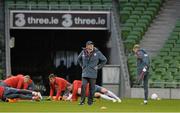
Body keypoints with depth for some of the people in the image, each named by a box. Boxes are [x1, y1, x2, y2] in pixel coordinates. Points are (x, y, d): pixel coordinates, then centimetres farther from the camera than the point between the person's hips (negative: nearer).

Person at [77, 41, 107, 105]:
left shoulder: (97, 52, -5)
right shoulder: (83, 52, 1)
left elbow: (104, 60, 6)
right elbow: (79, 59, 23)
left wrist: (98, 67, 1)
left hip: (93, 74, -1)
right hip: (85, 73, 1)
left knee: (92, 87, 2)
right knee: (83, 86, -9)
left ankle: (90, 101, 13)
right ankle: (82, 100, -2)